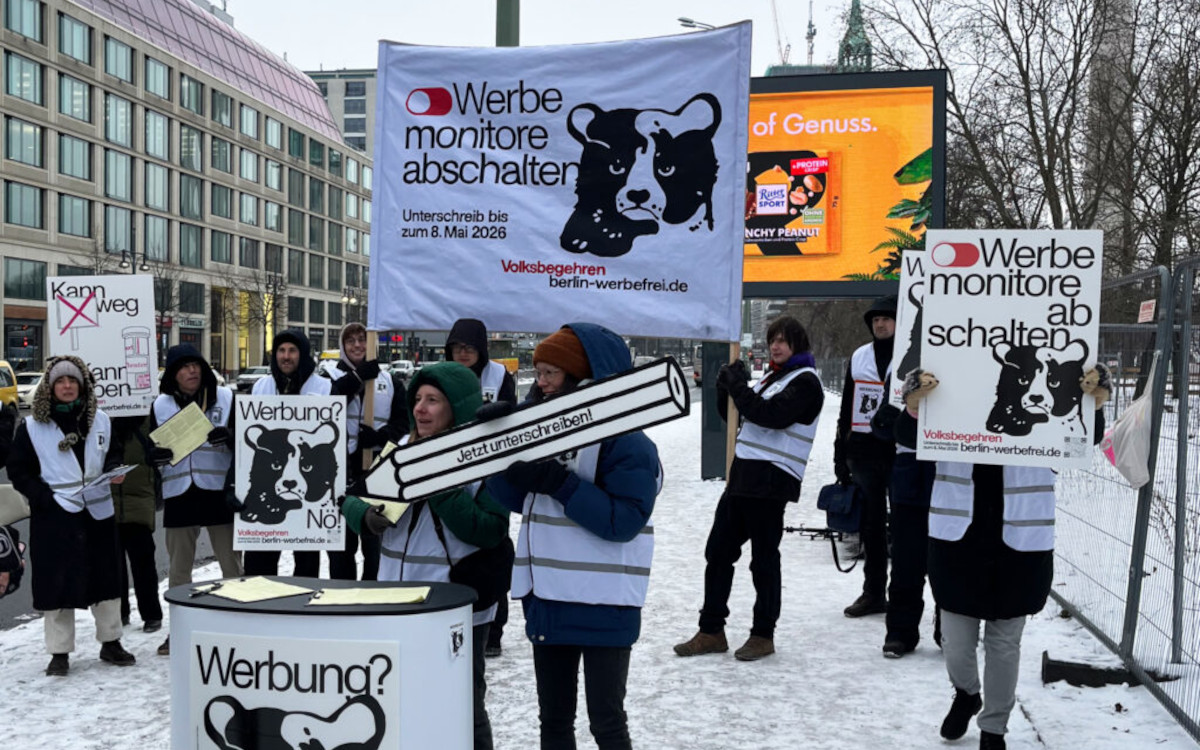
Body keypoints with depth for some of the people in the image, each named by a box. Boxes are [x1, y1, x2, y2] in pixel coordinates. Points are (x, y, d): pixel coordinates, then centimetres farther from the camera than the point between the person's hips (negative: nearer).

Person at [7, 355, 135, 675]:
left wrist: (114, 471, -6)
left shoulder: (100, 421, 8)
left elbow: (114, 455, 17)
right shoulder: (31, 427, -1)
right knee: (57, 582, 1)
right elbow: (18, 471, 0)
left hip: (98, 512, 3)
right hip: (54, 516, -3)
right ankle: (59, 652, 12)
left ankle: (110, 642, 24)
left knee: (105, 577, 10)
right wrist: (44, 497, -13)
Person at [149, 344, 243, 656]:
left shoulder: (225, 398, 1)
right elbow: (152, 450, 12)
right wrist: (158, 454, -12)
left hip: (219, 491, -2)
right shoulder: (161, 405, 8)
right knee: (178, 567, 9)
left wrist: (229, 437, -20)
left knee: (232, 564, 2)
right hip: (179, 494, 2)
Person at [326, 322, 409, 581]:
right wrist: (358, 376, -22)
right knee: (342, 543, 7)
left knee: (376, 544, 6)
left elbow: (403, 423, 6)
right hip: (341, 470, -1)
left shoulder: (390, 382, 11)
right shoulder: (332, 379, 5)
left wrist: (380, 436, -13)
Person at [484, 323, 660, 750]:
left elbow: (624, 521, -21)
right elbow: (516, 498, 8)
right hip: (547, 597, 7)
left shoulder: (626, 440, -13)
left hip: (604, 604, -7)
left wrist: (560, 483, -26)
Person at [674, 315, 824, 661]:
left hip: (771, 480, -9)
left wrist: (737, 385, -12)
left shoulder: (805, 382, -7)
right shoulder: (771, 377, 20)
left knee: (764, 559, 1)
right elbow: (734, 413, 21)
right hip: (742, 476, 9)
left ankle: (763, 635, 14)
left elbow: (770, 414, -21)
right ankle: (711, 631, 16)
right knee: (718, 552, 8)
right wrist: (727, 385, 2)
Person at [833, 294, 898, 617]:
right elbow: (846, 409, 16)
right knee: (871, 524, 11)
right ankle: (873, 592, 20)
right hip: (862, 452, 5)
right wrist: (840, 454, 12)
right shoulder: (859, 357, 13)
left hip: (899, 453, -5)